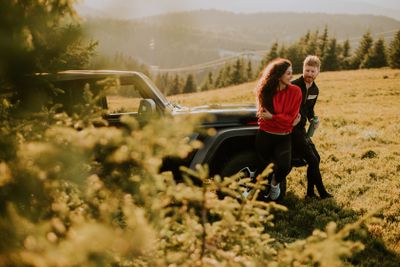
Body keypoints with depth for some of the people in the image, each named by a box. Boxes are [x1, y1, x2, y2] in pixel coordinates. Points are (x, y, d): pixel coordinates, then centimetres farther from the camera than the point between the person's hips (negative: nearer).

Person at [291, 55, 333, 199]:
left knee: (316, 158, 9)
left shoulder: (315, 90, 7)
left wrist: (313, 119, 2)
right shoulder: (294, 86, -18)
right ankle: (323, 194, 5)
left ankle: (310, 193, 19)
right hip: (291, 129, -8)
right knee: (312, 160, -9)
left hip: (301, 129, 9)